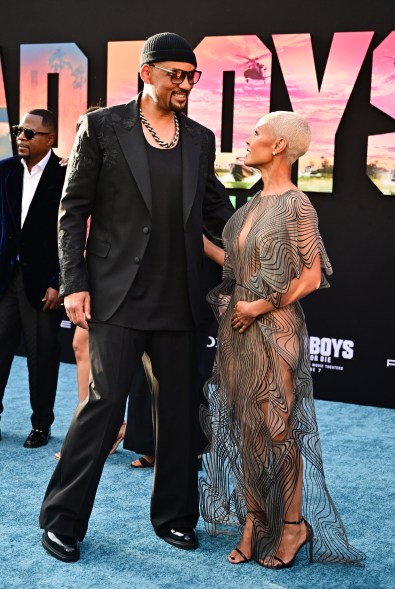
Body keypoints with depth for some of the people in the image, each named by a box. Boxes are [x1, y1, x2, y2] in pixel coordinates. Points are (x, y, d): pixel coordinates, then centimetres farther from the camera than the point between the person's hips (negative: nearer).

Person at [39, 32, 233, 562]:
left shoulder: (200, 139, 10)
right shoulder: (101, 127, -1)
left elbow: (216, 211, 16)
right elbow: (74, 210, -2)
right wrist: (74, 283, -9)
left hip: (178, 299, 5)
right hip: (118, 295, -4)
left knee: (180, 406, 11)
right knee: (105, 402, -4)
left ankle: (174, 515, 27)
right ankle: (62, 519, 13)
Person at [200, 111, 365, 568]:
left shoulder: (295, 205, -11)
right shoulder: (256, 202, 11)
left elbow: (312, 277, -12)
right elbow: (238, 264, 12)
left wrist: (259, 307, -13)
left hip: (272, 329, -7)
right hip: (238, 328, 8)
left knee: (276, 427, 1)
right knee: (243, 426, 10)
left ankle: (293, 526, 17)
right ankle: (253, 523, 21)